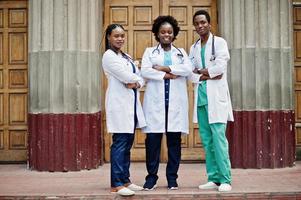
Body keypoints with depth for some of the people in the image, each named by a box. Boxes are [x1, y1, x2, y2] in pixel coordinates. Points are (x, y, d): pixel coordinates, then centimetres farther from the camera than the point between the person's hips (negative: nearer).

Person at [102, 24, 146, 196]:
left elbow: (140, 78, 13)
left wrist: (136, 83, -8)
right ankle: (116, 184, -6)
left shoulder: (127, 57, 20)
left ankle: (125, 180, 16)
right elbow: (125, 76, -15)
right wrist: (136, 79, 2)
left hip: (132, 103, 8)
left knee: (128, 145, 10)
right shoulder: (109, 56, -4)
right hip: (119, 104, -8)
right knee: (120, 144, -9)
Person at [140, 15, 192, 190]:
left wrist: (165, 68, -9)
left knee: (174, 140, 1)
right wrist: (167, 75, -10)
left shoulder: (181, 52, 18)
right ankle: (152, 177, 5)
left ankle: (172, 177, 10)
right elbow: (144, 71, -3)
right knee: (153, 139, -5)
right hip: (155, 101, -1)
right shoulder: (150, 52, 15)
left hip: (176, 102, 1)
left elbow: (188, 69, -2)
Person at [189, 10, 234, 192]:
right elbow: (190, 74, 8)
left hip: (216, 95, -5)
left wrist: (200, 72, -1)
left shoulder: (219, 42, 2)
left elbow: (220, 66, -11)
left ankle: (225, 179, -7)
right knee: (207, 140, 5)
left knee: (218, 137, -11)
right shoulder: (194, 48, 17)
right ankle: (213, 178, 10)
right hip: (200, 96, 5)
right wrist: (207, 76, -8)